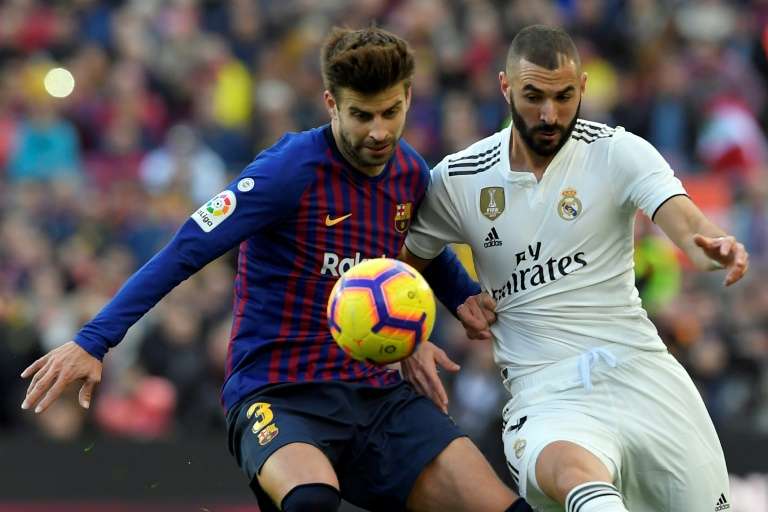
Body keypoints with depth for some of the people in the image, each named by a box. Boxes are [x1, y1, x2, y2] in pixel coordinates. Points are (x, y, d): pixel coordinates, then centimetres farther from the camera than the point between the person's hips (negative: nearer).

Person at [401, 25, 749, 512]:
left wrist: (716, 247, -40)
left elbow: (686, 223, -16)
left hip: (641, 372, 2)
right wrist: (459, 299, -1)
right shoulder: (457, 180, 4)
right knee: (574, 472, -37)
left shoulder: (618, 151, 0)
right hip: (545, 396, -2)